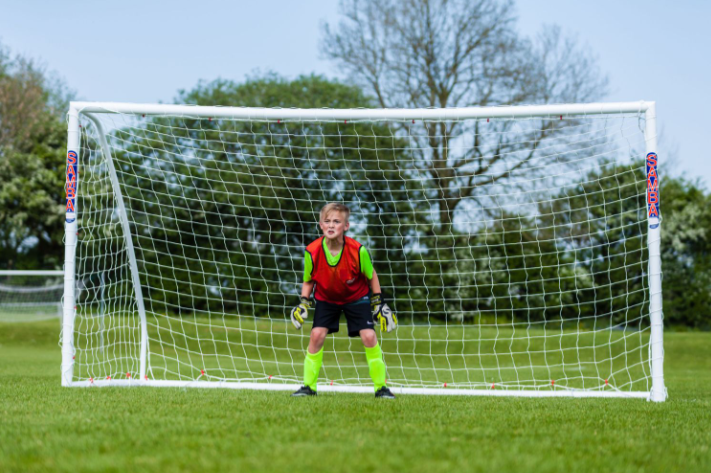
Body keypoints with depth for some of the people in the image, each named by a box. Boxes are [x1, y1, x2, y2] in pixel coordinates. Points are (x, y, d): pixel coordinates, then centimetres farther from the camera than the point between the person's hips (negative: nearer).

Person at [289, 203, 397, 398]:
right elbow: (308, 281, -3)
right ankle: (309, 386, -2)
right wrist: (303, 303, -14)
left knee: (369, 336, -13)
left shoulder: (358, 251, -27)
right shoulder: (312, 252, -23)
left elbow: (371, 276, -7)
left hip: (356, 296, -1)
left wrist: (378, 304, -4)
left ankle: (381, 387, 0)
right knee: (317, 334, -16)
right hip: (326, 298, 1)